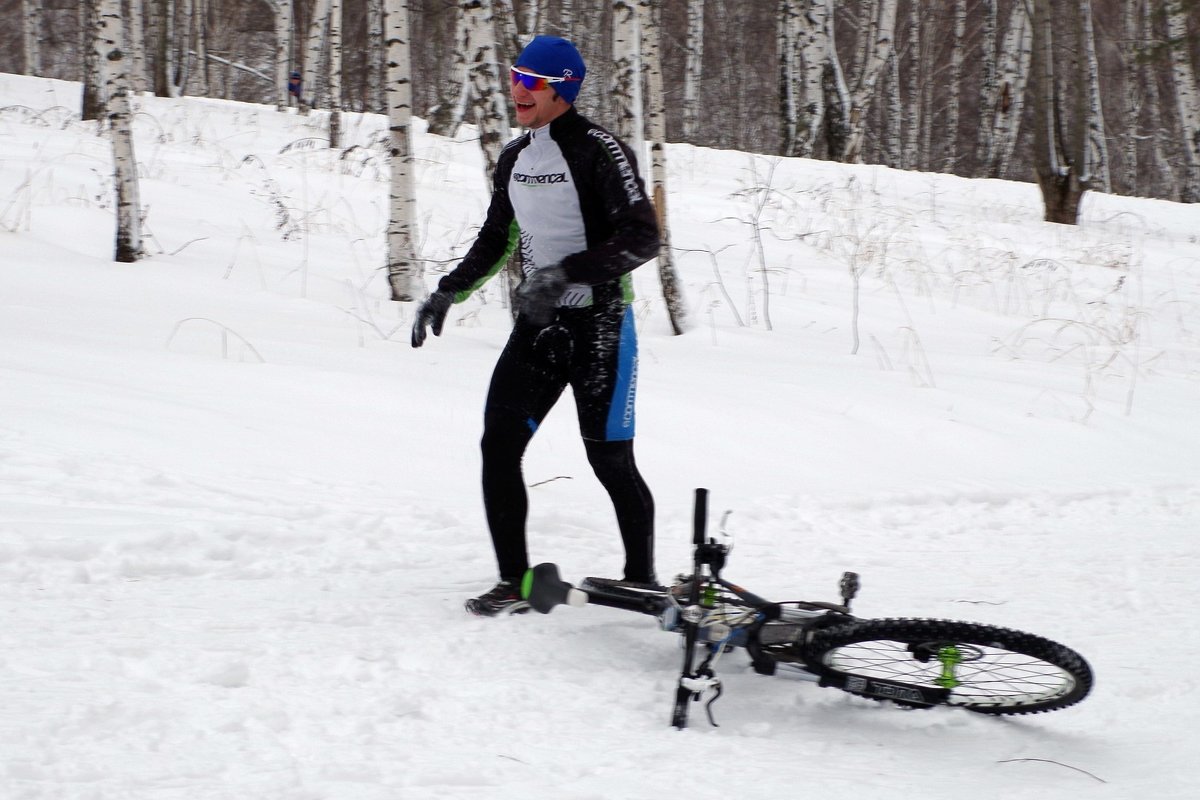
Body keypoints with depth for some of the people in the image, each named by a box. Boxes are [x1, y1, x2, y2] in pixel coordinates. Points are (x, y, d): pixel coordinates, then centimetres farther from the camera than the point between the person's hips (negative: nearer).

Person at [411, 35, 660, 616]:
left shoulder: (598, 151, -13)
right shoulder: (514, 157, 10)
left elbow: (642, 237, -20)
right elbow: (496, 240, 22)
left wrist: (564, 274, -26)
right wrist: (448, 292, 12)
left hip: (598, 322, -7)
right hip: (538, 323, 7)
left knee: (609, 457, -2)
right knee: (499, 445, -1)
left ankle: (641, 577, 14)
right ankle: (516, 582, 8)